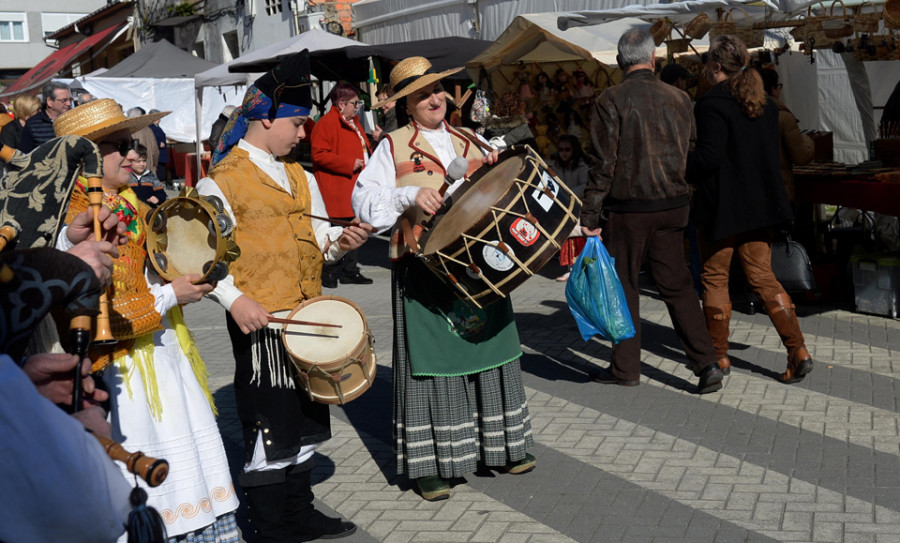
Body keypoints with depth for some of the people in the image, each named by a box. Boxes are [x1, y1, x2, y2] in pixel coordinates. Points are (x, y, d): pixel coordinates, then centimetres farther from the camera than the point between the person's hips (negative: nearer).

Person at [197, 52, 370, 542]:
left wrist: (340, 242, -3)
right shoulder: (222, 182, -10)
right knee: (270, 428, 1)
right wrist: (234, 300, -26)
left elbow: (317, 240, 18)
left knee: (304, 422, 17)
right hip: (260, 323, -8)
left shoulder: (300, 178, 14)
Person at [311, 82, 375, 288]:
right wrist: (349, 163, -19)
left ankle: (350, 270, 21)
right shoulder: (325, 124, -10)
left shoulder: (354, 123, 19)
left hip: (355, 187, 9)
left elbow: (364, 147, 34)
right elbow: (319, 155, -19)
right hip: (336, 192, -9)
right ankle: (330, 273, -2)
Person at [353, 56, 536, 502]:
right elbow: (365, 202, -7)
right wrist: (410, 196, -22)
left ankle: (500, 447, 25)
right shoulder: (392, 148, 2)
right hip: (423, 270, -4)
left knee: (488, 351, 11)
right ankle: (428, 463, 7)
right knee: (430, 361, -1)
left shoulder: (470, 142, 15)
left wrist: (497, 169, -1)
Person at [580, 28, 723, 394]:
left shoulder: (612, 100, -9)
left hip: (628, 209, -4)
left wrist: (589, 215, -7)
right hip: (673, 204, 4)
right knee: (677, 285, 11)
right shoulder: (679, 98, 5)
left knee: (623, 286, 9)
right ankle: (705, 364, 3)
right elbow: (691, 155, 10)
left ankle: (626, 367, 18)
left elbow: (604, 163, -11)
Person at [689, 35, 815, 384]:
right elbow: (773, 155, 12)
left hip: (721, 206, -7)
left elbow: (709, 157, -21)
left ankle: (718, 354, 17)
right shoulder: (765, 104, 8)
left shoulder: (711, 104, -15)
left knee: (714, 278, 8)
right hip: (759, 203, 7)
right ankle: (798, 351, -1)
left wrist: (681, 170, -5)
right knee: (762, 276, 10)